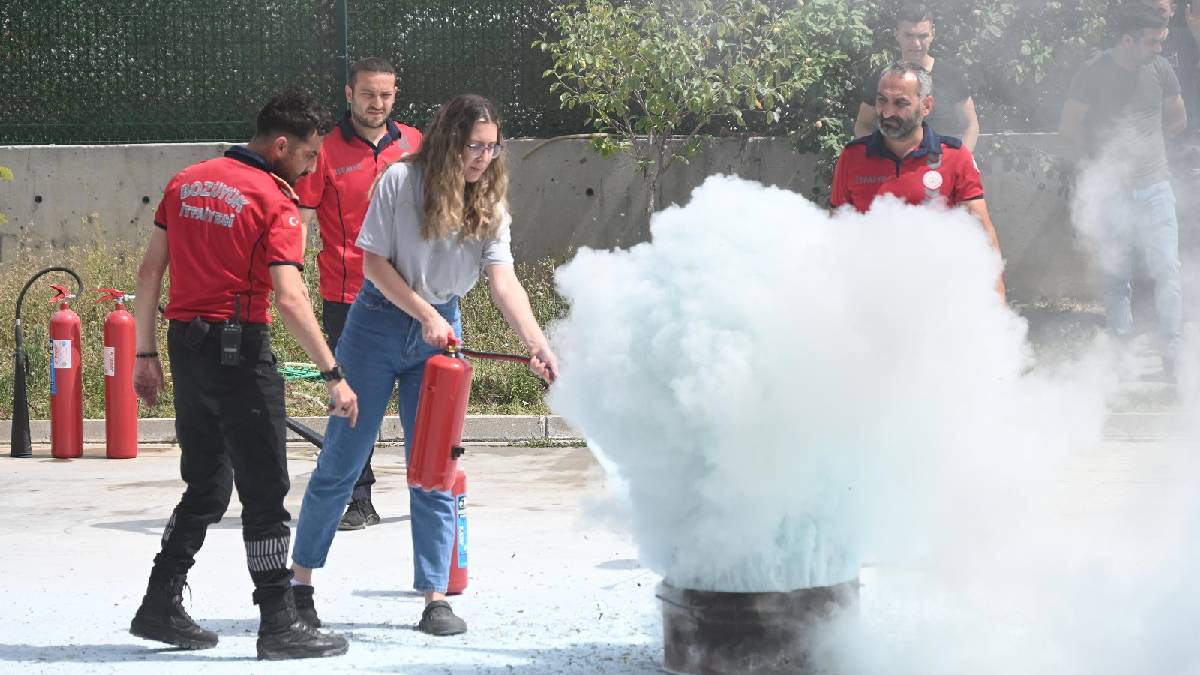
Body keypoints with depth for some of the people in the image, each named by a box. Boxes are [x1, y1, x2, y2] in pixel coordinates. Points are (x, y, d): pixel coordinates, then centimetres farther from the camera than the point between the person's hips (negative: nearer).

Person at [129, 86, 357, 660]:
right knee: (264, 490, -1)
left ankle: (160, 607, 19)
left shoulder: (186, 183, 10)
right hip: (239, 348, -7)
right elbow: (289, 298, -21)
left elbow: (150, 272, 11)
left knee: (205, 486, 18)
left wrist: (146, 353, 16)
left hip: (186, 344, 7)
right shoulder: (274, 201, -11)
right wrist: (333, 375, -19)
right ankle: (278, 624, 1)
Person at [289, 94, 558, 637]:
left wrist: (536, 342, -29)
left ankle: (435, 598, 6)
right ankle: (299, 580, 15)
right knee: (341, 462, 3)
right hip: (379, 323, -3)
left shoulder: (489, 204, -3)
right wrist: (425, 315, -18)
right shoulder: (401, 181, -13)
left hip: (441, 333, 3)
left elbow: (503, 280, -14)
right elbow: (374, 262, -11)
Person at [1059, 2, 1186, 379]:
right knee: (1115, 276, 2)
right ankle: (1123, 350, 10)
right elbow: (1069, 127, 2)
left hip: (1154, 187, 2)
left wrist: (1145, 142, 8)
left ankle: (1172, 353, -6)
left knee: (1167, 271, -7)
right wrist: (1099, 161, 0)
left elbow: (1178, 120, 15)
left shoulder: (1159, 69, 1)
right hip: (1113, 189, -2)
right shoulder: (1093, 74, -6)